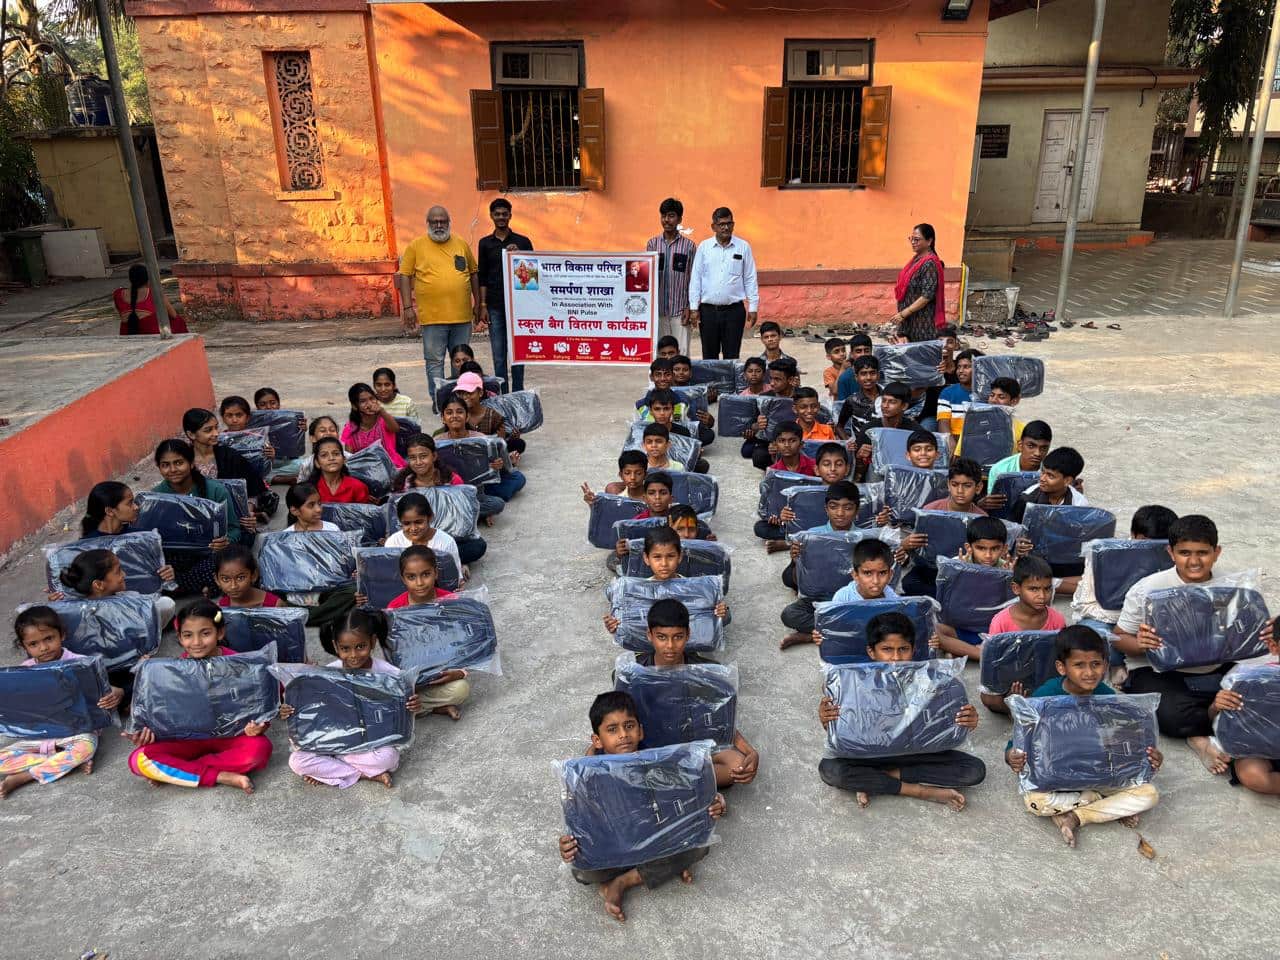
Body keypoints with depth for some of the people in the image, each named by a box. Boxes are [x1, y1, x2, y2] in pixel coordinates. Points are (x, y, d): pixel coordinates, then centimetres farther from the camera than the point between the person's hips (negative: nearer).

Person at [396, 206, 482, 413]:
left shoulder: (461, 244, 9)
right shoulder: (416, 246, 1)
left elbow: (473, 273, 16)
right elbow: (405, 276, 0)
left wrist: (478, 304, 13)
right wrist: (407, 307, -8)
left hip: (462, 316, 3)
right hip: (432, 317, -3)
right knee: (434, 360, 1)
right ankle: (438, 400, 11)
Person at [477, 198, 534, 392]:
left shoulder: (523, 242, 5)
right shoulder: (485, 243, 8)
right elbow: (482, 277, 9)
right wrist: (483, 305, 2)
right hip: (495, 306, 1)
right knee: (498, 356, 3)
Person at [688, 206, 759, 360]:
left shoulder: (743, 247, 3)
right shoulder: (704, 247, 4)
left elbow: (750, 279, 4)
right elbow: (695, 278, 4)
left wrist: (753, 307, 1)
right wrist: (694, 308, 0)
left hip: (734, 309, -1)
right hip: (708, 309, 1)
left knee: (732, 356, 3)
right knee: (709, 356, 7)